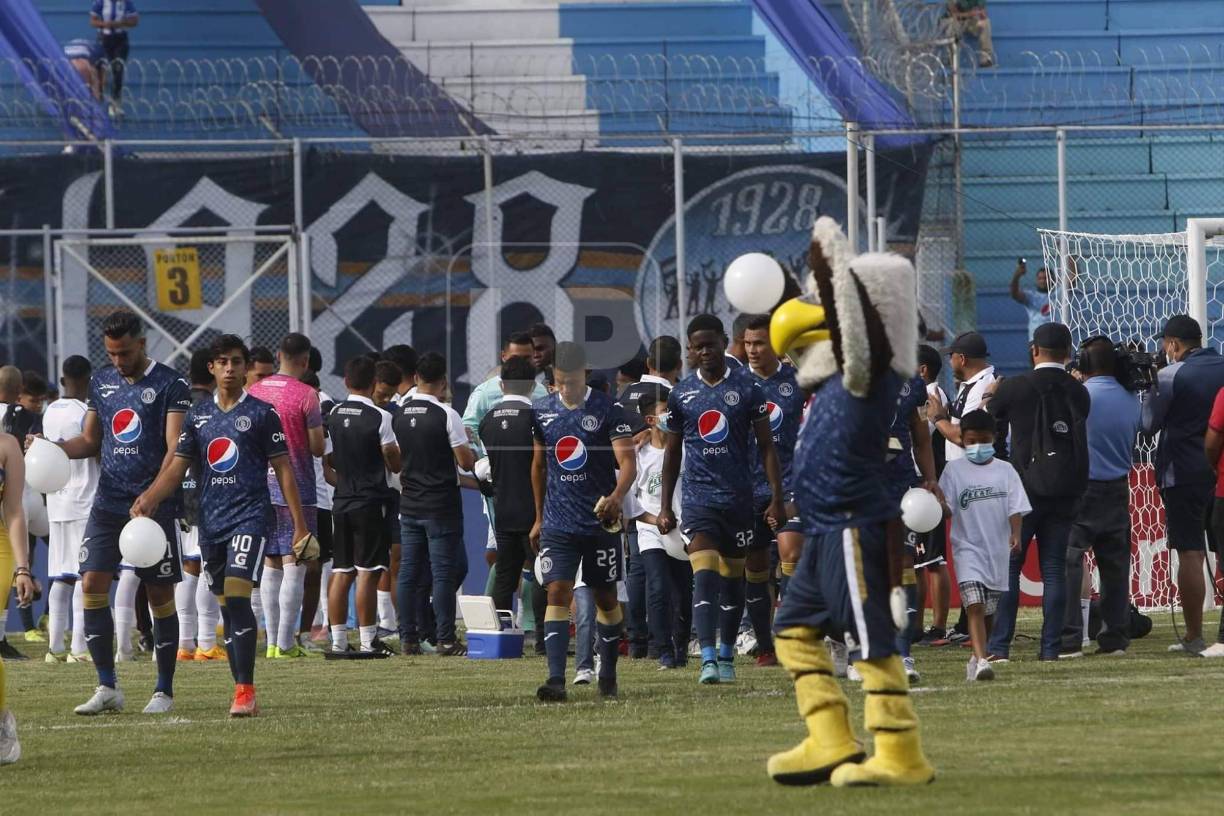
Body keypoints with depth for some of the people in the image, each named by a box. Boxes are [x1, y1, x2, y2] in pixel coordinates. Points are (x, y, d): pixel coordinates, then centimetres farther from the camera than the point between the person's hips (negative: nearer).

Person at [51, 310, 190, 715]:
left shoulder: (169, 384, -6)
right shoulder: (102, 382, 12)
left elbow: (176, 449, -12)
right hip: (108, 503, 5)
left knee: (160, 595, 1)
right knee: (92, 583, -7)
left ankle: (164, 690, 9)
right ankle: (107, 687, -1)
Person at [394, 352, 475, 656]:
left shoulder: (399, 415, 5)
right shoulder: (446, 415, -12)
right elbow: (466, 462, -10)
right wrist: (466, 443, 9)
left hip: (409, 503, 5)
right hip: (441, 505, -5)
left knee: (408, 571, 7)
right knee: (445, 571, -2)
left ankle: (408, 638, 8)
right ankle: (445, 639, -3)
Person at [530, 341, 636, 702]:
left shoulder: (608, 411, -7)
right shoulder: (541, 411, 6)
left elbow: (628, 462, -14)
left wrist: (617, 496, -34)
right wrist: (539, 518, 20)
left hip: (601, 522, -2)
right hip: (558, 522, 2)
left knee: (605, 599, 9)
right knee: (557, 594, -12)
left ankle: (608, 674, 25)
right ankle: (556, 678, -19)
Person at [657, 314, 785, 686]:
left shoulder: (747, 387, 0)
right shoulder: (681, 393, 4)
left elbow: (766, 446, 2)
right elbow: (672, 452, 12)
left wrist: (776, 498, -4)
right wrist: (665, 508, 9)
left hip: (738, 497, 0)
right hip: (698, 496, 0)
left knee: (733, 580, 9)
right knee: (704, 577, -14)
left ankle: (726, 656, 23)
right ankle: (708, 659, -21)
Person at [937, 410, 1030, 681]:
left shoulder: (1005, 470, 5)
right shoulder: (954, 470, 1)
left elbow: (1015, 507, 2)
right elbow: (947, 511, -2)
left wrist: (1015, 535, -14)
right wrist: (941, 505, -25)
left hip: (998, 549, 3)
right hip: (968, 547, -3)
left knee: (989, 611, 11)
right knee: (975, 605, -17)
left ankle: (978, 658, 27)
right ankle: (981, 660, -25)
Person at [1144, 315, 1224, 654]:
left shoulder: (1171, 375, -10)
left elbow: (1149, 423, -4)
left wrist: (1150, 392, 11)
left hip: (1183, 476, -5)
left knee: (1190, 555, -4)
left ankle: (1194, 636, -4)